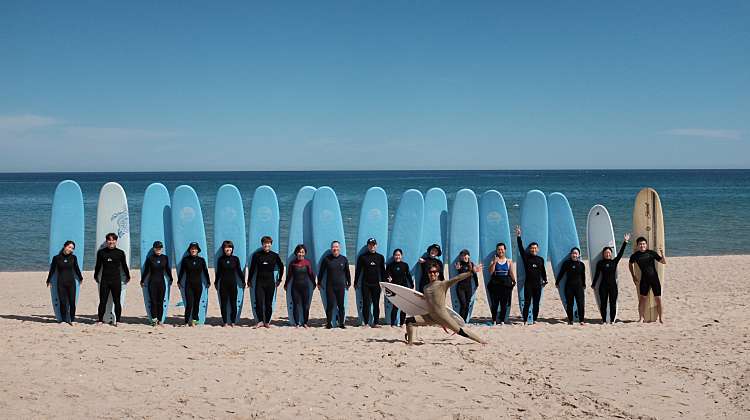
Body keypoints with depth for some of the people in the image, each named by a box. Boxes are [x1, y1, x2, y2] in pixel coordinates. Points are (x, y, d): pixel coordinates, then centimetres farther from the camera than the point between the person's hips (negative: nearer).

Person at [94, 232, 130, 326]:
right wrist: (96, 276, 24)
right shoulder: (101, 252, 5)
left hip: (116, 280, -1)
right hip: (104, 280, 1)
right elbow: (98, 265, 16)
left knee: (117, 301, 2)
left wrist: (127, 276, 20)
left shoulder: (120, 253, 3)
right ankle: (100, 320, 10)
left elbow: (124, 265, 12)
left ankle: (117, 320, 10)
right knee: (102, 301, 1)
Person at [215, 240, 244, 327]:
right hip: (223, 284, 0)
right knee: (223, 303, 2)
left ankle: (233, 321, 9)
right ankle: (225, 322, 7)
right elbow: (218, 272, 10)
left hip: (233, 283, 0)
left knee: (233, 303, 2)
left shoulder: (235, 259, 2)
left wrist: (243, 281, 8)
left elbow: (239, 271, 8)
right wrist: (216, 282, 13)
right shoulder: (221, 259, 2)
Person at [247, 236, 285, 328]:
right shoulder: (257, 255, 2)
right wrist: (249, 280, 10)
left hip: (270, 282, 0)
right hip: (259, 281, 0)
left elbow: (281, 267, 15)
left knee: (269, 303, 3)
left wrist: (279, 280, 13)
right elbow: (252, 268, 9)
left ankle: (267, 322, 12)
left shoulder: (275, 256, 3)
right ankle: (260, 321, -2)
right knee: (259, 302, -10)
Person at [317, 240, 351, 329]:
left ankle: (341, 323, 10)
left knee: (341, 305, 3)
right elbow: (321, 271, 7)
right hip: (329, 286, -1)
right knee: (330, 305, -2)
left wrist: (349, 283, 16)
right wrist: (319, 282, 7)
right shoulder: (327, 259, 0)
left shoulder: (344, 259, 5)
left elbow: (347, 272, 14)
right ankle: (329, 323, 6)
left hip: (341, 286, 1)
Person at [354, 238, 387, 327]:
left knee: (376, 304, 2)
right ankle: (365, 322, 4)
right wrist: (356, 282, 3)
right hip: (365, 284, -1)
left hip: (376, 284, 1)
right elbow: (358, 270, 5)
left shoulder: (380, 257, 8)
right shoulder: (362, 257, 3)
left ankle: (375, 323, 5)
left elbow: (383, 271, 13)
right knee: (366, 303, -1)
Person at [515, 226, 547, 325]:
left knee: (536, 303, 5)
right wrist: (518, 236, -12)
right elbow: (521, 248, -6)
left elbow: (543, 271, 18)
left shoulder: (541, 259, 11)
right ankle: (525, 320, -3)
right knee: (527, 302, -5)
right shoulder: (526, 258, 3)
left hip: (538, 284, 3)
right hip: (528, 283, -3)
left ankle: (534, 320, 12)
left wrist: (545, 280, 12)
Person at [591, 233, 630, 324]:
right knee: (603, 303, 2)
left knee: (613, 303, 2)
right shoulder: (600, 263, 3)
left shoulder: (614, 262, 6)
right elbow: (597, 274, 5)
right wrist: (593, 284, 6)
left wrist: (625, 242, -5)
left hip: (613, 285, 1)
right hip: (603, 286, -1)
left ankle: (612, 320, 9)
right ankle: (604, 320, 8)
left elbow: (620, 253, 0)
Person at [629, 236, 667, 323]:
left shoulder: (651, 253, -3)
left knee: (658, 299, 1)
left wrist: (662, 254, -19)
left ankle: (660, 318, 13)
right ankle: (641, 317, 8)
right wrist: (633, 276, 15)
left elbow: (664, 262, -1)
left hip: (654, 278, -1)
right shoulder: (635, 255, 0)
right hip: (644, 279, 1)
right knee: (642, 299, -4)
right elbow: (630, 264, 19)